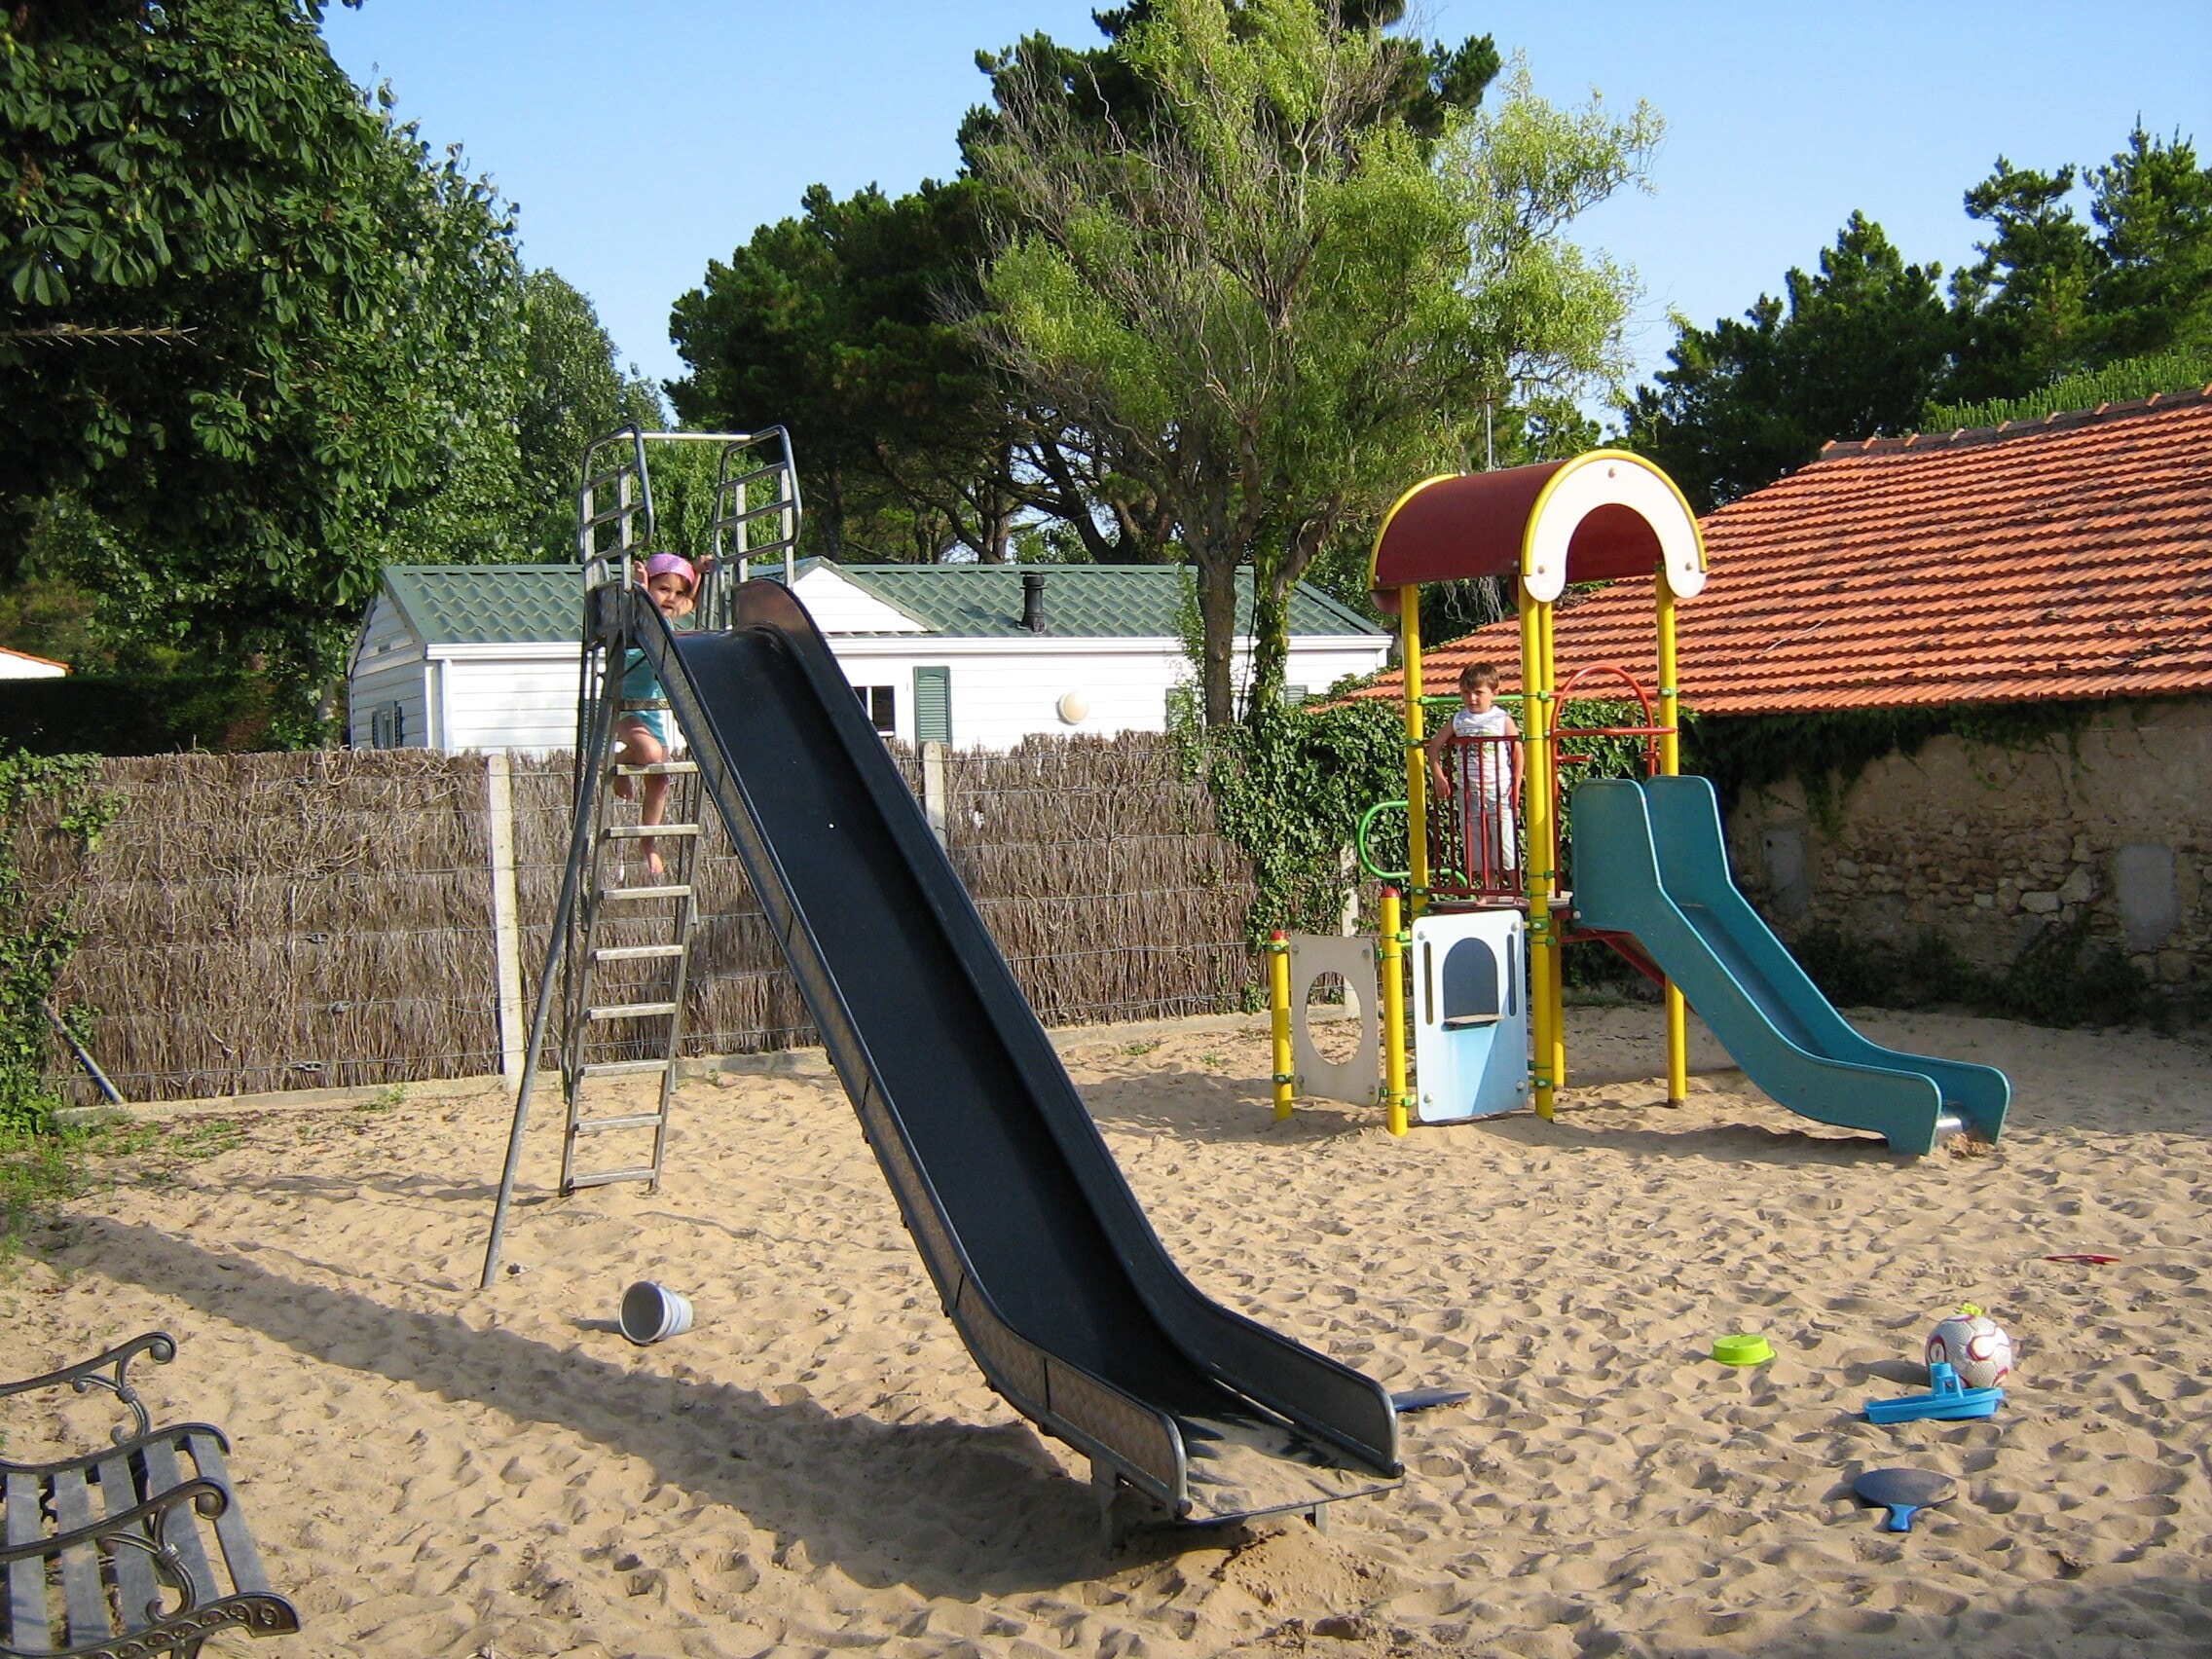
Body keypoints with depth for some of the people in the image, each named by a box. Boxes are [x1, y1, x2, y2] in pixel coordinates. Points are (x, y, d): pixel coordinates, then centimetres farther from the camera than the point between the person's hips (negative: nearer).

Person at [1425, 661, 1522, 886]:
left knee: (1505, 842, -5)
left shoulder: (1503, 719, -2)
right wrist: (1439, 778, 6)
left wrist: (1516, 784, -6)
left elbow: (1517, 751, 0)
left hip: (1499, 792, -4)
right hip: (1468, 793, 4)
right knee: (1477, 848, 8)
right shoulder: (1458, 720, 6)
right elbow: (1435, 745, 12)